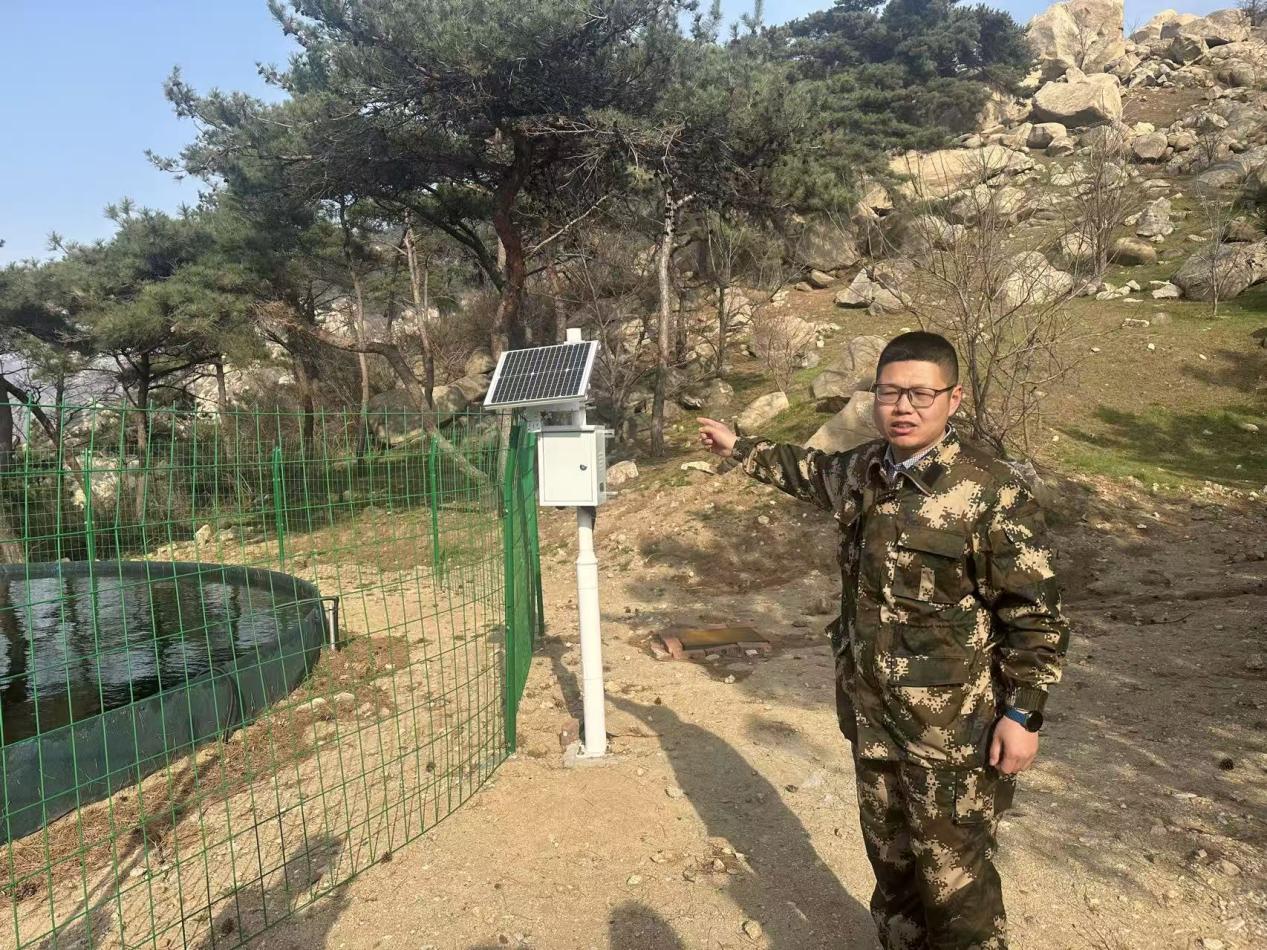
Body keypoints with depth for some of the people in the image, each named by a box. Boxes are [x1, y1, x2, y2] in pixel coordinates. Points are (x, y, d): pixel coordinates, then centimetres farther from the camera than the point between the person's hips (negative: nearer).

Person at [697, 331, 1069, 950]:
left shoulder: (992, 494, -19)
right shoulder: (863, 471, 1)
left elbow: (1035, 614, -14)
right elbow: (812, 471, 24)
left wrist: (1023, 714, -14)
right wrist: (738, 448, 31)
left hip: (954, 731, -6)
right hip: (871, 717, 6)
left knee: (953, 874, 5)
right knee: (889, 859, 22)